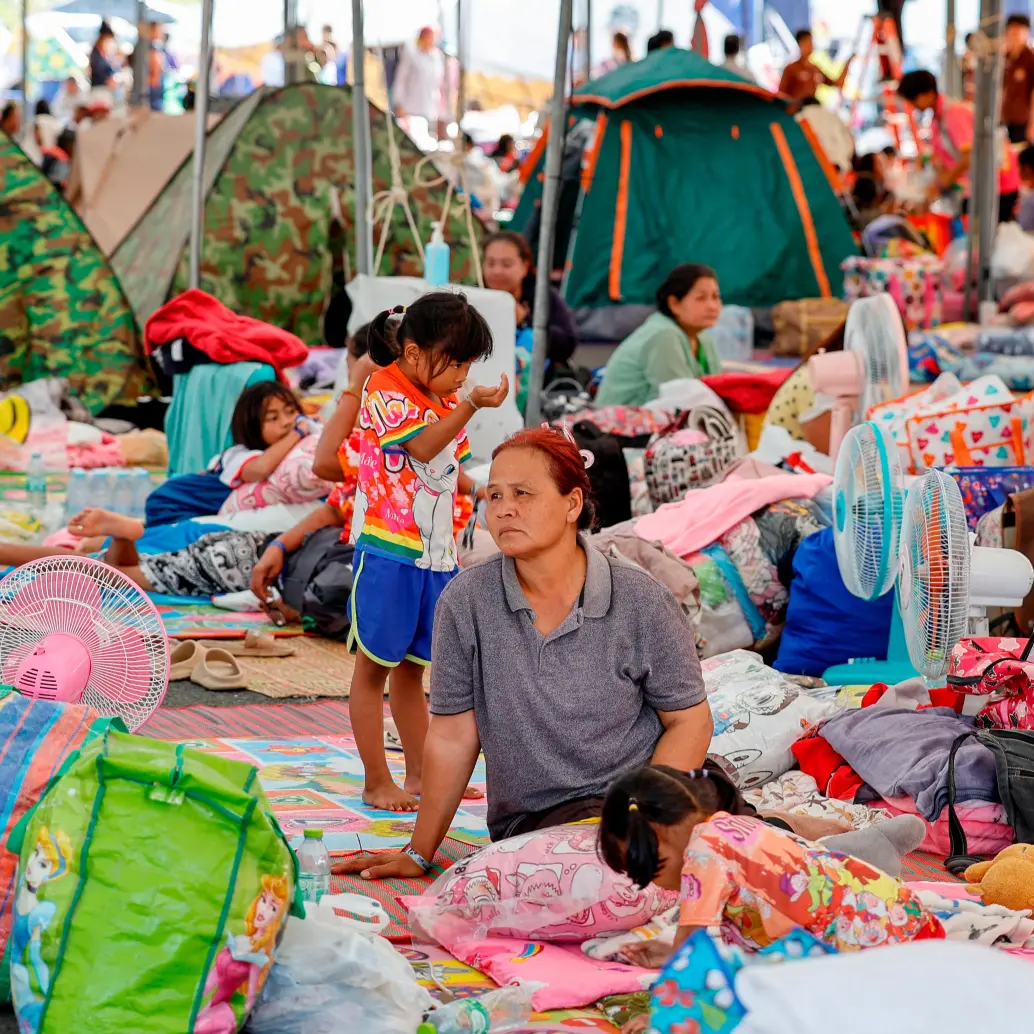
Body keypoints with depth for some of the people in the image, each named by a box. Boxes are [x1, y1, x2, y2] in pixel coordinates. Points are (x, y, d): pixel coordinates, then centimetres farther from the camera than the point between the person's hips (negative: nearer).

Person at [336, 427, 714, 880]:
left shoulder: (642, 601, -2)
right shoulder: (466, 601, -1)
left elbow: (690, 720, 3)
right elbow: (452, 739, 7)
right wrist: (419, 854, 11)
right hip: (527, 823, 0)